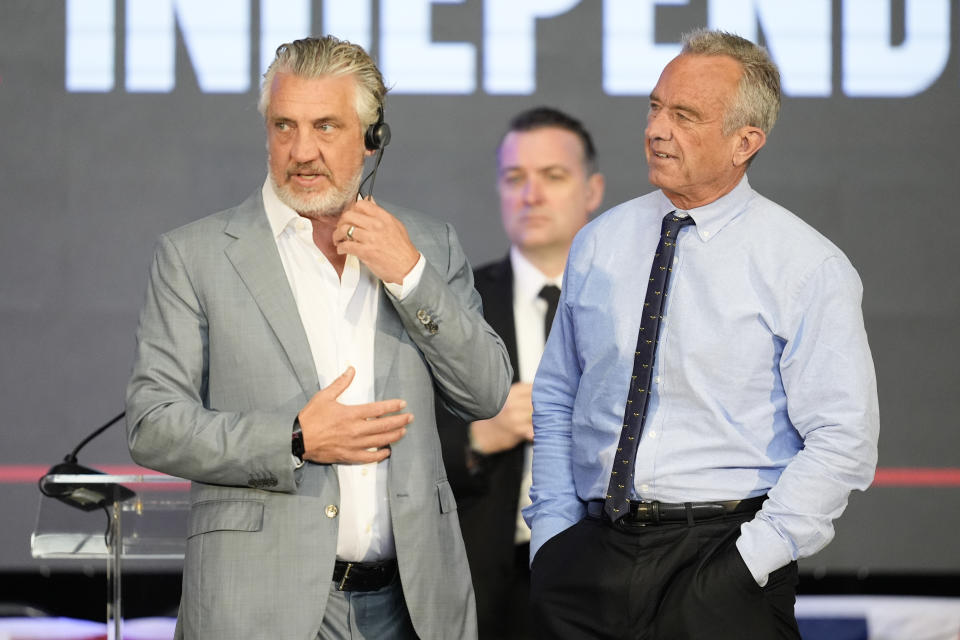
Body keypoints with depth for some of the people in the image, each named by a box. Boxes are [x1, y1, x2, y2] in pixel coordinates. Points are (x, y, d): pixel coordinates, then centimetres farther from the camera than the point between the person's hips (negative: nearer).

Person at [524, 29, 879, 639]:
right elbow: (555, 400, 16)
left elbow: (843, 441, -8)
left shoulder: (807, 267, -4)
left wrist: (750, 560, -14)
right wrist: (552, 532, 5)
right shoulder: (599, 244, 10)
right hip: (591, 557, 4)